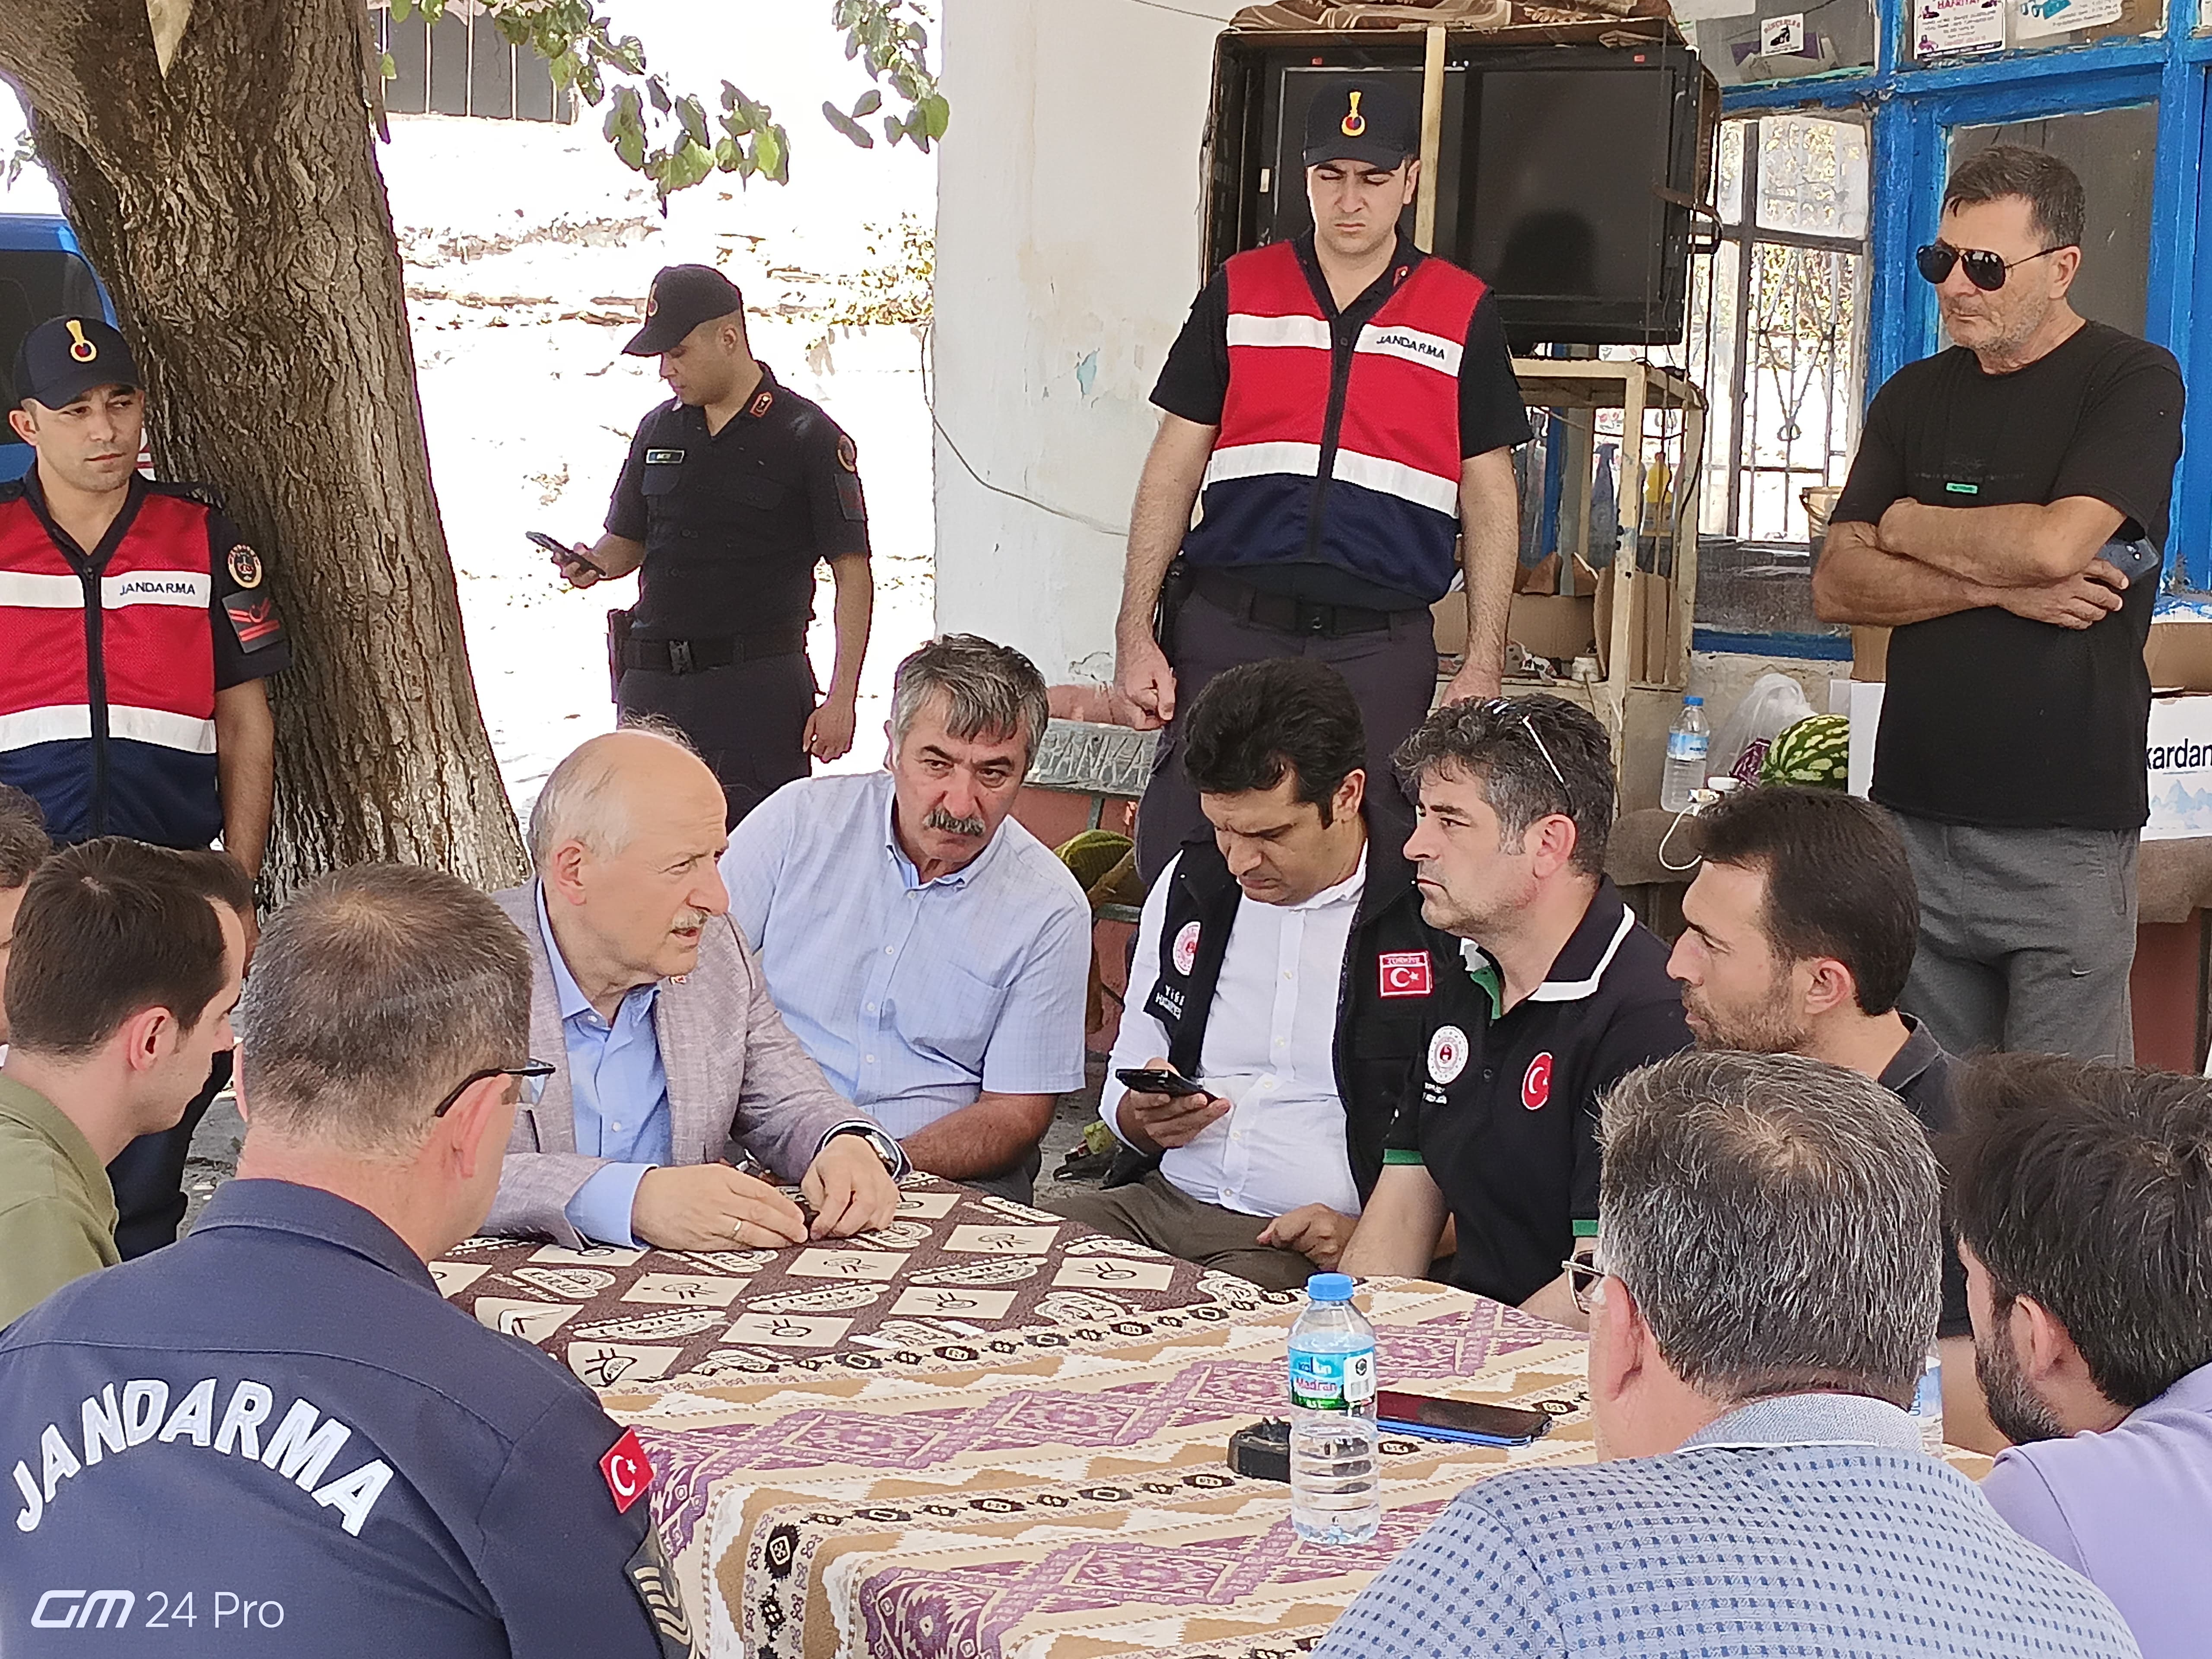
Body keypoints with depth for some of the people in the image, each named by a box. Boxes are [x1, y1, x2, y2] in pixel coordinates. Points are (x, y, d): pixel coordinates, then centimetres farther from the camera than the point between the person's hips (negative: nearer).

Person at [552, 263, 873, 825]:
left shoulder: (809, 437, -5)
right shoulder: (658, 430, 12)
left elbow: (852, 574, -5)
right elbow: (628, 543, 22)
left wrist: (842, 698, -11)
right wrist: (593, 564, -3)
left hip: (758, 686, -5)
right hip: (652, 683, 5)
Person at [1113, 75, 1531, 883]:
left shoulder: (1464, 313, 7)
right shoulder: (1237, 293, 9)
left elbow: (1490, 501, 9)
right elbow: (1173, 471, 9)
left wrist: (1483, 670, 1)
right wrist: (1136, 636, 2)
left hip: (1381, 650, -1)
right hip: (1227, 628, 1)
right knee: (1182, 861, -1)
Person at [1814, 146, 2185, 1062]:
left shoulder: (2133, 382, -2)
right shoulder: (1914, 397, 14)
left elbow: (2055, 541, -18)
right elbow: (1837, 584, 4)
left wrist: (1904, 525, 0)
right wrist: (2001, 584, -10)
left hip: (2065, 834, -4)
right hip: (1914, 815, 5)